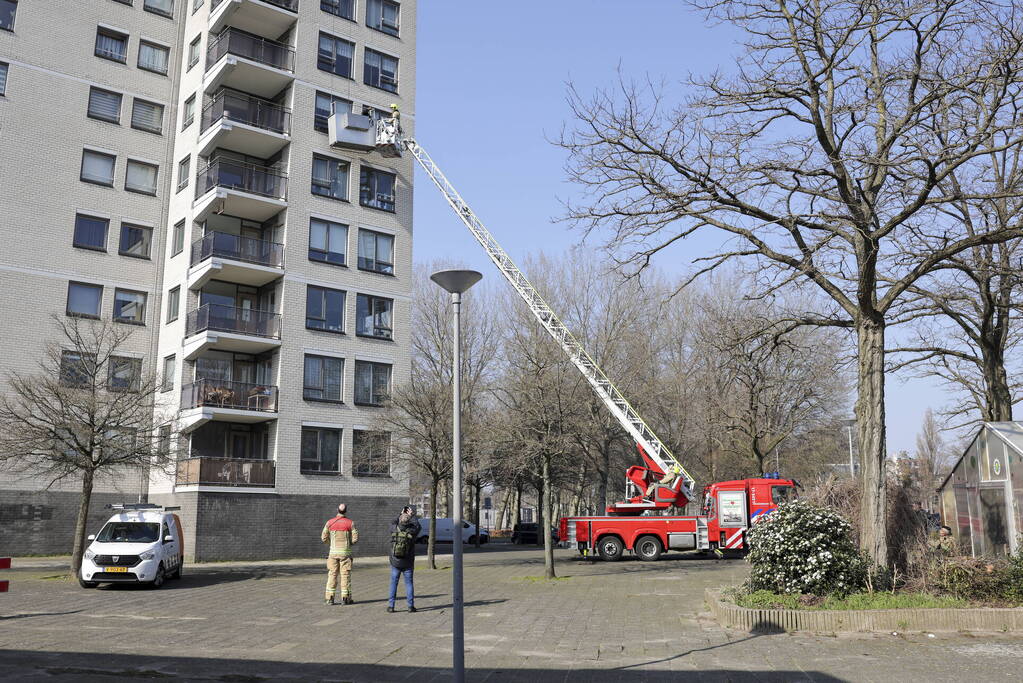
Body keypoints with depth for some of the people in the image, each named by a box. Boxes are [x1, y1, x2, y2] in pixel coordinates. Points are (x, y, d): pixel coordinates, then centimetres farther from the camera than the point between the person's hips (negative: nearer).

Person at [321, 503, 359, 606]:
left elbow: (324, 538, 3)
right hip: (345, 552, -1)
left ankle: (329, 598, 4)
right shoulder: (350, 523, -4)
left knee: (332, 574, 6)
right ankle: (345, 598, 4)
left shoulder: (329, 522, 0)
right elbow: (355, 539, -6)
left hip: (333, 552, 1)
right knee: (345, 575, 4)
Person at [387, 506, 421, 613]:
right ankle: (411, 606, 6)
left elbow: (393, 523, 13)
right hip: (408, 564, -1)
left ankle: (391, 606, 8)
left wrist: (401, 514, 22)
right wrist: (412, 515, 17)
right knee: (409, 583, 8)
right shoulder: (412, 531, -14)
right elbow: (418, 526, 9)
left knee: (393, 584, 9)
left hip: (395, 562, 1)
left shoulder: (394, 529, -11)